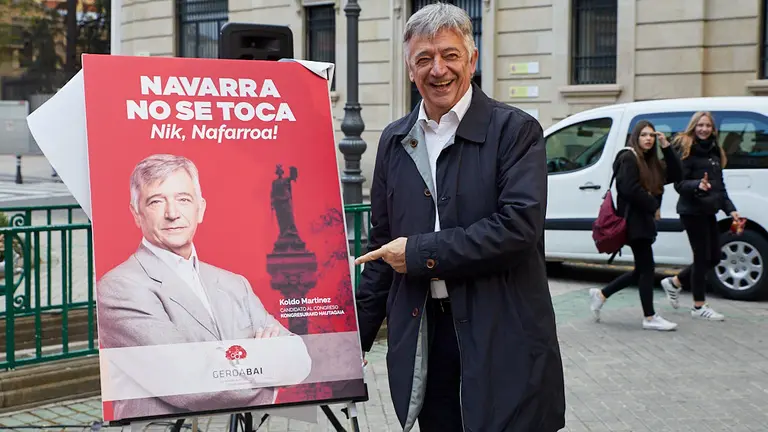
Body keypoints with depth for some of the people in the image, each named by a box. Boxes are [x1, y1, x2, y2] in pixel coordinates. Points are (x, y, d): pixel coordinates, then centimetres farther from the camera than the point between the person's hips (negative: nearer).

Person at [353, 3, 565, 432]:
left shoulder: (515, 130, -5)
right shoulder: (395, 140, 10)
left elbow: (520, 225, -17)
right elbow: (382, 246, 15)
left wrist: (420, 253, -14)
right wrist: (358, 336, 13)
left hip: (502, 341, -4)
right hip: (421, 337, 4)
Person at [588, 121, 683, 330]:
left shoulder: (651, 162, 19)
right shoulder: (628, 158, -9)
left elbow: (675, 175, 9)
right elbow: (630, 189, -21)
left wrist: (666, 147, 3)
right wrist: (654, 206, -14)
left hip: (644, 220, 10)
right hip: (633, 221, -10)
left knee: (641, 270, 12)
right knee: (647, 268, -5)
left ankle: (600, 295, 22)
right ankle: (650, 317, 3)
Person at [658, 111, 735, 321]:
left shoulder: (714, 151, 14)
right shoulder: (686, 150, -8)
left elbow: (720, 186, 19)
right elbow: (679, 184, -14)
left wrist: (730, 209, 11)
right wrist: (698, 185, -32)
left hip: (708, 212, 8)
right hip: (692, 211, -8)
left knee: (714, 257, 11)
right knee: (703, 257, -3)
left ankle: (674, 282, 28)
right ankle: (699, 307, 8)